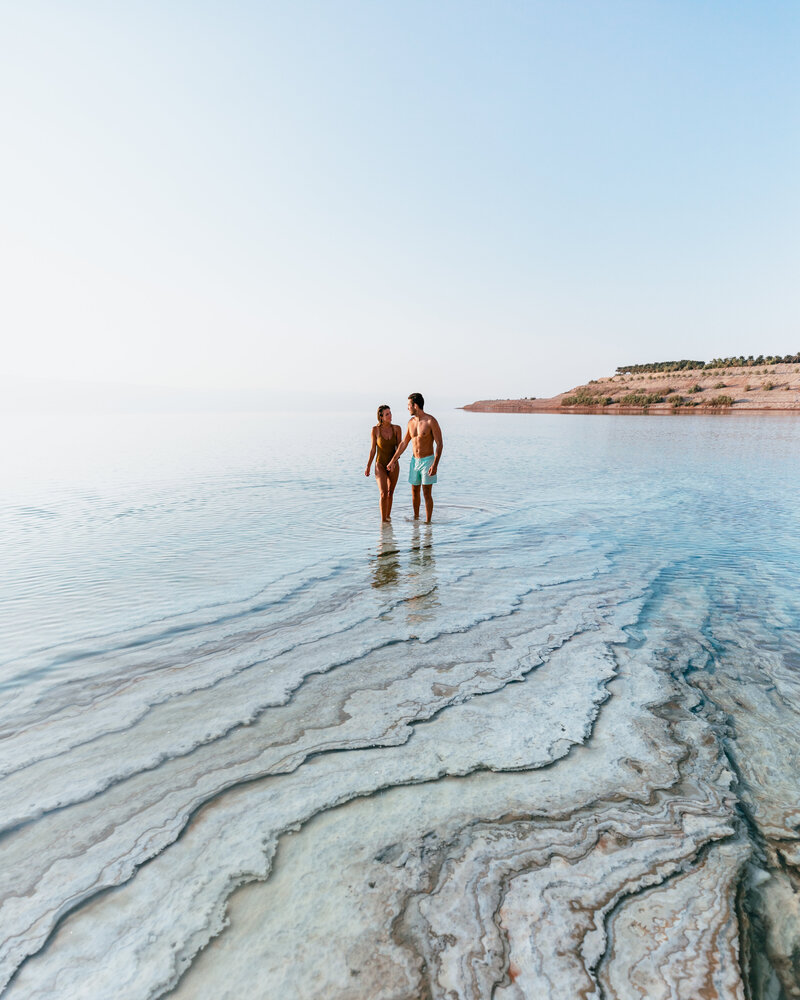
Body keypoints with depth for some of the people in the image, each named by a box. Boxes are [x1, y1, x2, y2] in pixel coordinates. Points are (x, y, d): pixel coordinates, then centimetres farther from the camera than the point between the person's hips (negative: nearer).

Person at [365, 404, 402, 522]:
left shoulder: (396, 428, -7)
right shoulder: (375, 429, -10)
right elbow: (373, 450, -2)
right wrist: (368, 467, -1)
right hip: (380, 465, -2)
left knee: (390, 493, 15)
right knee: (383, 494, -14)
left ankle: (388, 516, 35)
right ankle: (383, 520, -3)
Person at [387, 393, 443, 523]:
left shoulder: (431, 421, -14)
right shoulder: (411, 422, 5)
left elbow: (440, 444, -15)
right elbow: (404, 443, 14)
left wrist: (435, 465, -23)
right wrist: (393, 460, 12)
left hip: (428, 461, -6)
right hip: (415, 461, 6)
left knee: (427, 494, -5)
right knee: (414, 492, 14)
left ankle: (428, 522, 5)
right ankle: (416, 518, 31)